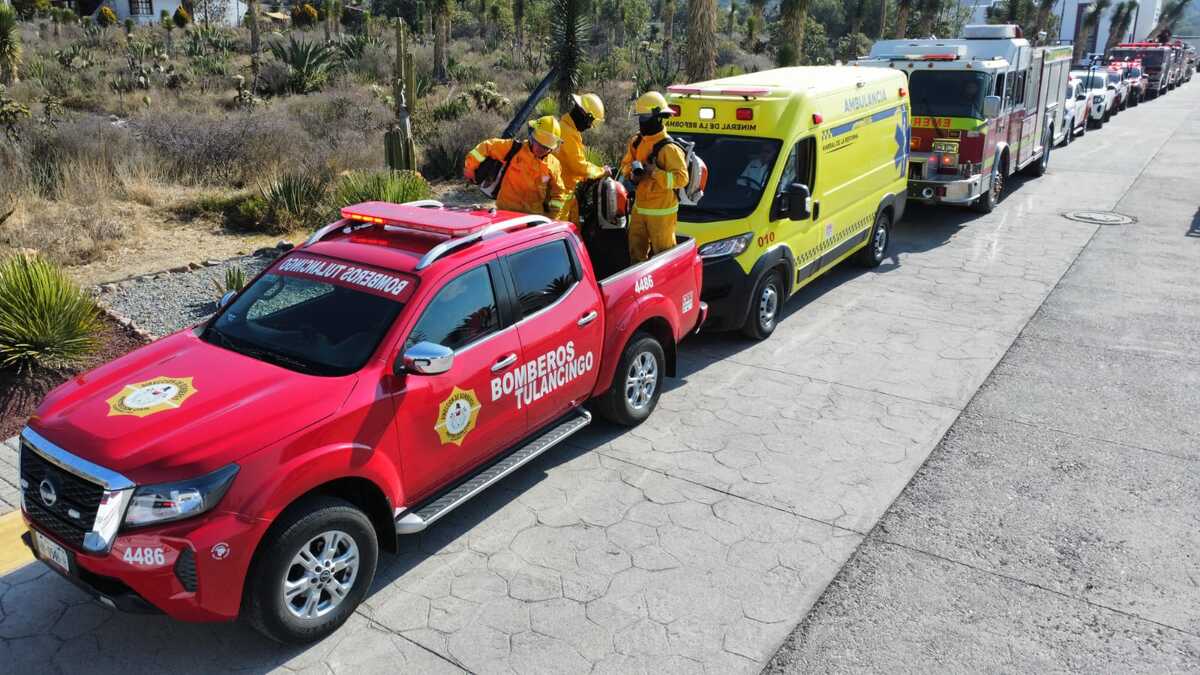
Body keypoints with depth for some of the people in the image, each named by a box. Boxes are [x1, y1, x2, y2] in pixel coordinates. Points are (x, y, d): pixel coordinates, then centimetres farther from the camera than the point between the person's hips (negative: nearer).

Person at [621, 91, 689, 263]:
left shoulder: (668, 148, -18)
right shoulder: (637, 142, 6)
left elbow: (682, 178, -22)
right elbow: (625, 163, 19)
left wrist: (655, 172, -26)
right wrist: (632, 174, -3)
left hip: (661, 212, -8)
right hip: (639, 208, 8)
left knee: (663, 254, 2)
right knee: (636, 250, 17)